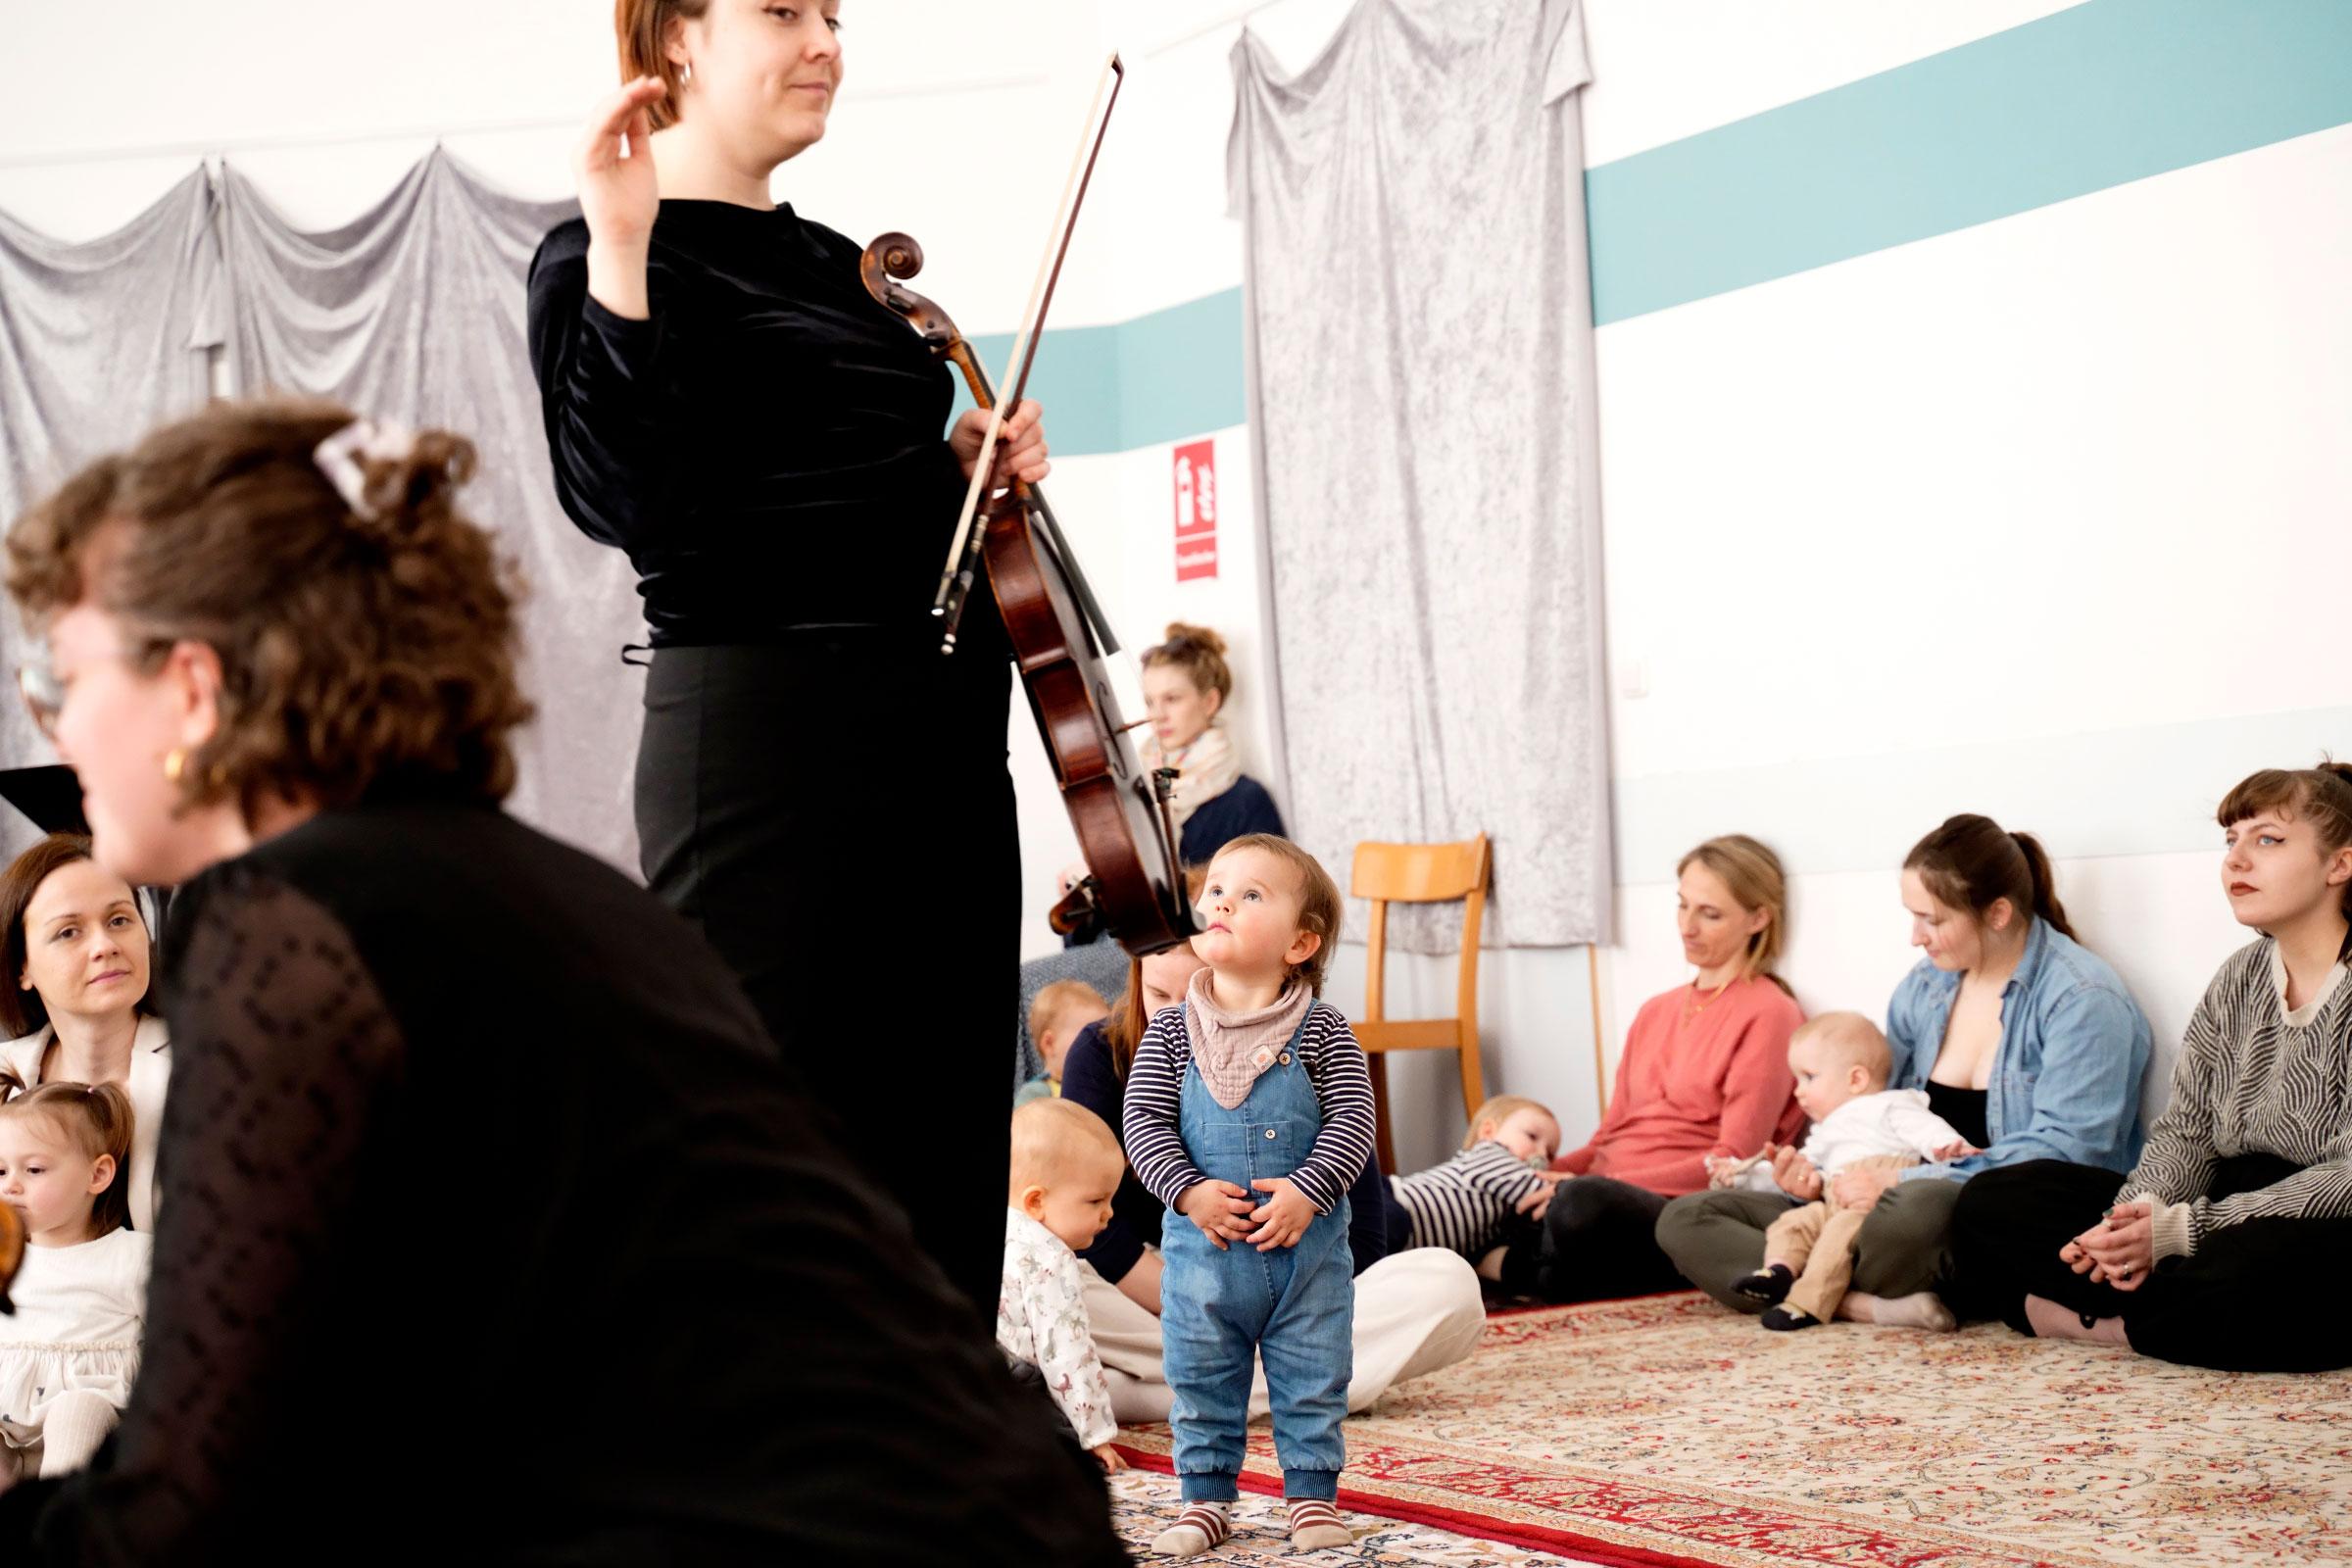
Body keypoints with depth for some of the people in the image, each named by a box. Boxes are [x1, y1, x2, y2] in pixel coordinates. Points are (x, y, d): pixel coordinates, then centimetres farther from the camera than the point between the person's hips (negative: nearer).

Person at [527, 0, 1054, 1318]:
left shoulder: (840, 265, 19)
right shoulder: (604, 256, -4)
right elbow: (622, 497, -18)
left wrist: (964, 463, 8)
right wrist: (619, 254, -23)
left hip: (944, 737, 8)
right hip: (768, 733, -8)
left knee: (945, 1157, 10)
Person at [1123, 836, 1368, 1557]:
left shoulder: (1321, 1030, -5)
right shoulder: (1172, 1031, -1)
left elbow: (1352, 1121, -9)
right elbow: (1144, 1121, -3)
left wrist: (1307, 1192, -20)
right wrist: (1188, 1191, -16)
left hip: (1306, 1245, -1)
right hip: (1201, 1244, 1)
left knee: (1313, 1380, 8)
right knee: (1201, 1381, 10)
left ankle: (1312, 1493, 23)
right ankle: (1206, 1496, 24)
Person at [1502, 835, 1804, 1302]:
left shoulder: (1768, 1015, 1)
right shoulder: (1655, 1012, 25)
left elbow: (1734, 1161, -7)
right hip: (1615, 1195, 6)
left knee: (1583, 1204, -38)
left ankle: (1508, 1270, -15)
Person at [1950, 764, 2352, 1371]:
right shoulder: (2240, 979, 12)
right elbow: (2185, 1131, 7)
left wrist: (2181, 1229, -23)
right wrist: (2137, 1219, -15)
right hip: (2235, 1217, 7)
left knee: (2247, 1271, -42)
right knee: (1992, 1204, -1)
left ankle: (2100, 1319, -15)